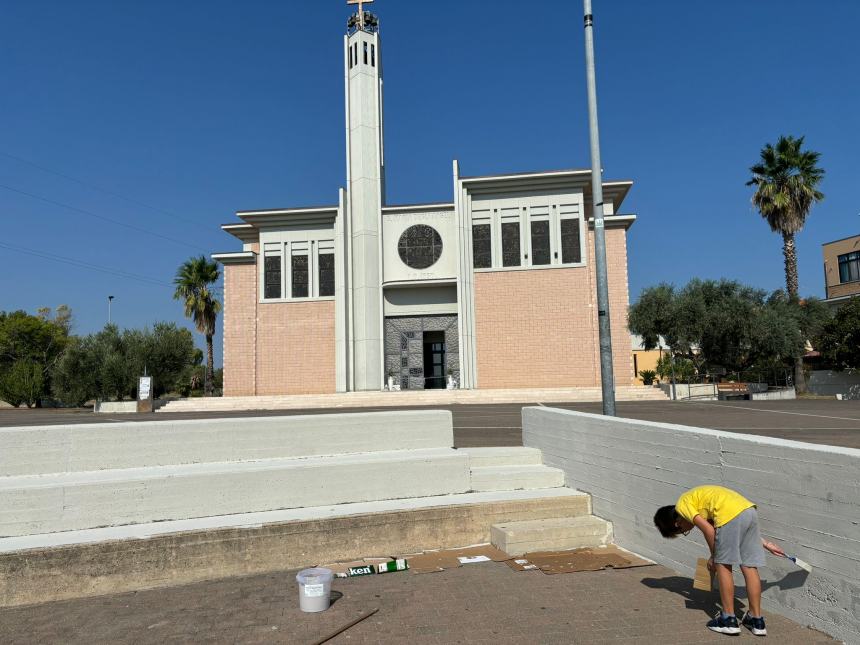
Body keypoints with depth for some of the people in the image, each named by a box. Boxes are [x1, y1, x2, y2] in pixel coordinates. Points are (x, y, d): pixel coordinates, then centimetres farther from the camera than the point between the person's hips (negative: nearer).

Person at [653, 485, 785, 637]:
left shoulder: (682, 504, 10)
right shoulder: (701, 506, 32)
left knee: (723, 565, 6)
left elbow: (709, 531, -1)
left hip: (730, 514, -8)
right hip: (750, 510, 8)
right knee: (749, 567, 14)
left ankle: (729, 619, 13)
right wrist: (765, 544, 29)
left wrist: (714, 557, 12)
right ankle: (757, 620, 21)